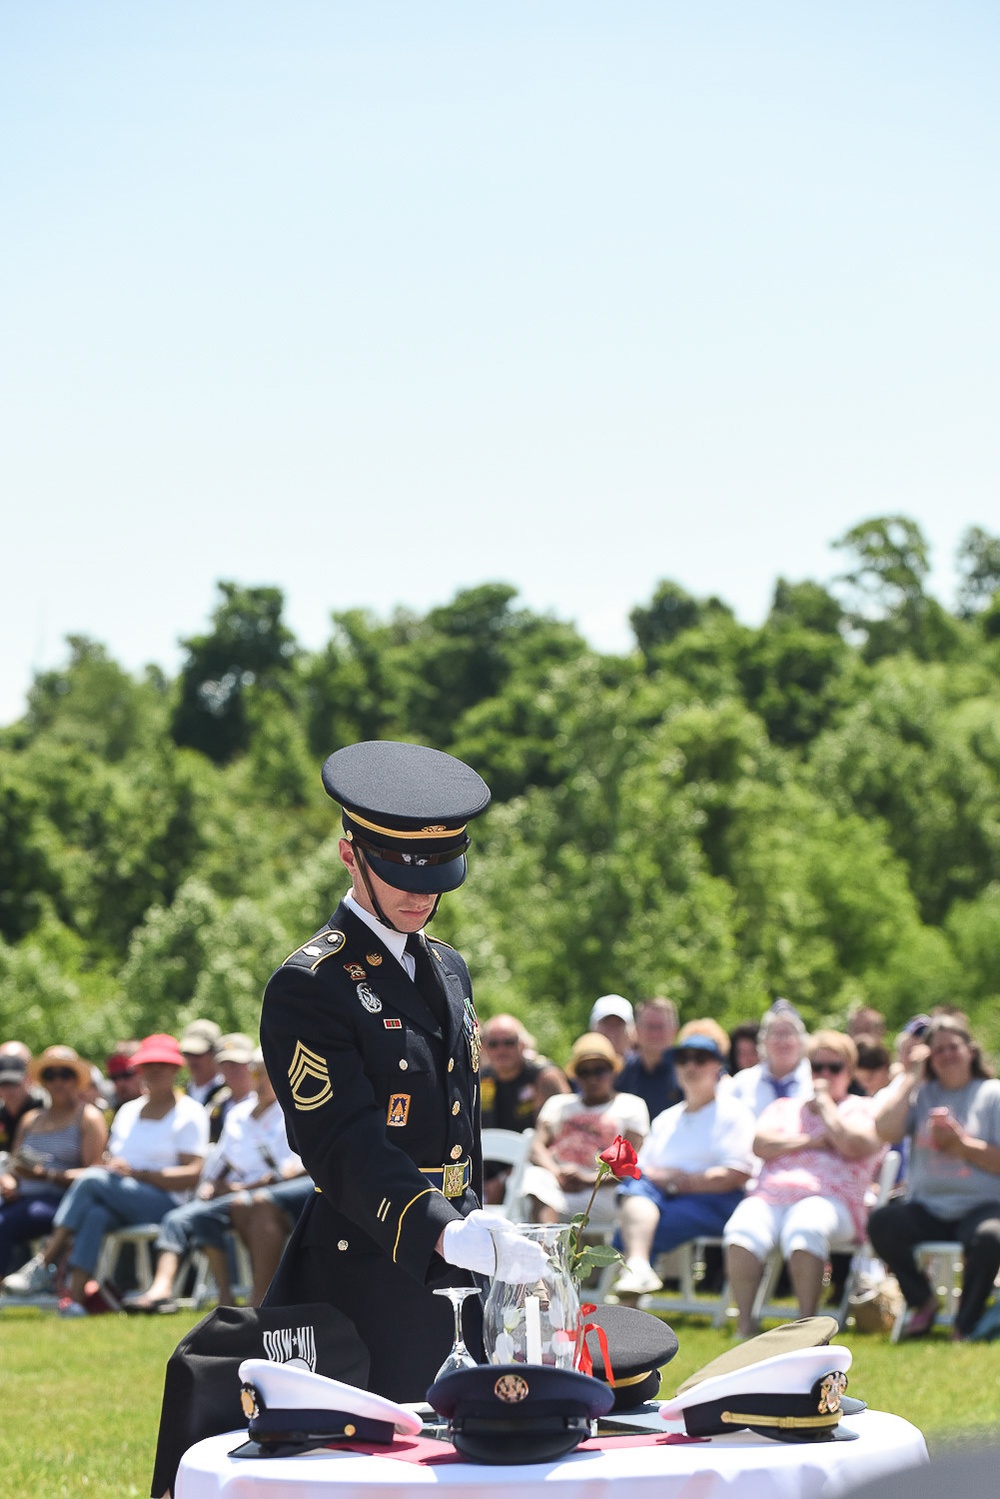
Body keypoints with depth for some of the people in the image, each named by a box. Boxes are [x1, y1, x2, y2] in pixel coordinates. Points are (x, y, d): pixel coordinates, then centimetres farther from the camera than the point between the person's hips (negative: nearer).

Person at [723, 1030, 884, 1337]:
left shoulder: (862, 1109, 19)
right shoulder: (784, 1107, 30)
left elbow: (854, 1145, -3)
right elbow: (761, 1144, 11)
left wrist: (824, 1104, 8)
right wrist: (813, 1141, 2)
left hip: (827, 1200, -3)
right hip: (768, 1196, 3)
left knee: (804, 1229, -40)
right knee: (742, 1230, -33)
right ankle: (744, 1326, -36)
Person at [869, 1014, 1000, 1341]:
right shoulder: (918, 1093, 14)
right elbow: (885, 1129, -7)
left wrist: (962, 1144, -10)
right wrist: (911, 1077, 0)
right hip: (926, 1208, 3)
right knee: (882, 1223, -28)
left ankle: (966, 1323, -11)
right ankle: (922, 1301, -2)